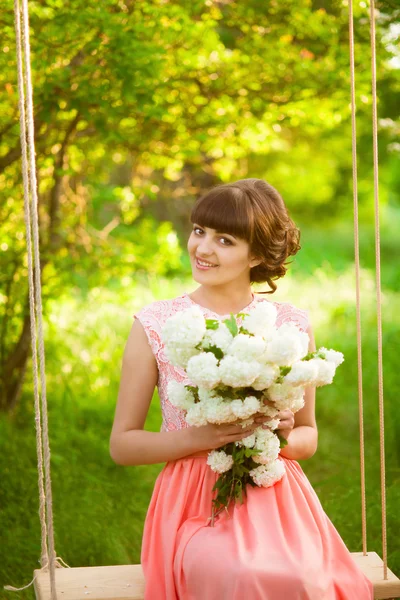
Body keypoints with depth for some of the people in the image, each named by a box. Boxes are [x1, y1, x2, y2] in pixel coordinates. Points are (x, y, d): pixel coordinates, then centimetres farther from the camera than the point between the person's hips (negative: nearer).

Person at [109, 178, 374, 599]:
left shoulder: (291, 324, 6)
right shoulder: (154, 325, 0)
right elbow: (122, 444, 3)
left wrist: (283, 438, -8)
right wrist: (196, 438, -14)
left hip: (275, 494, 2)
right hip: (192, 498, -2)